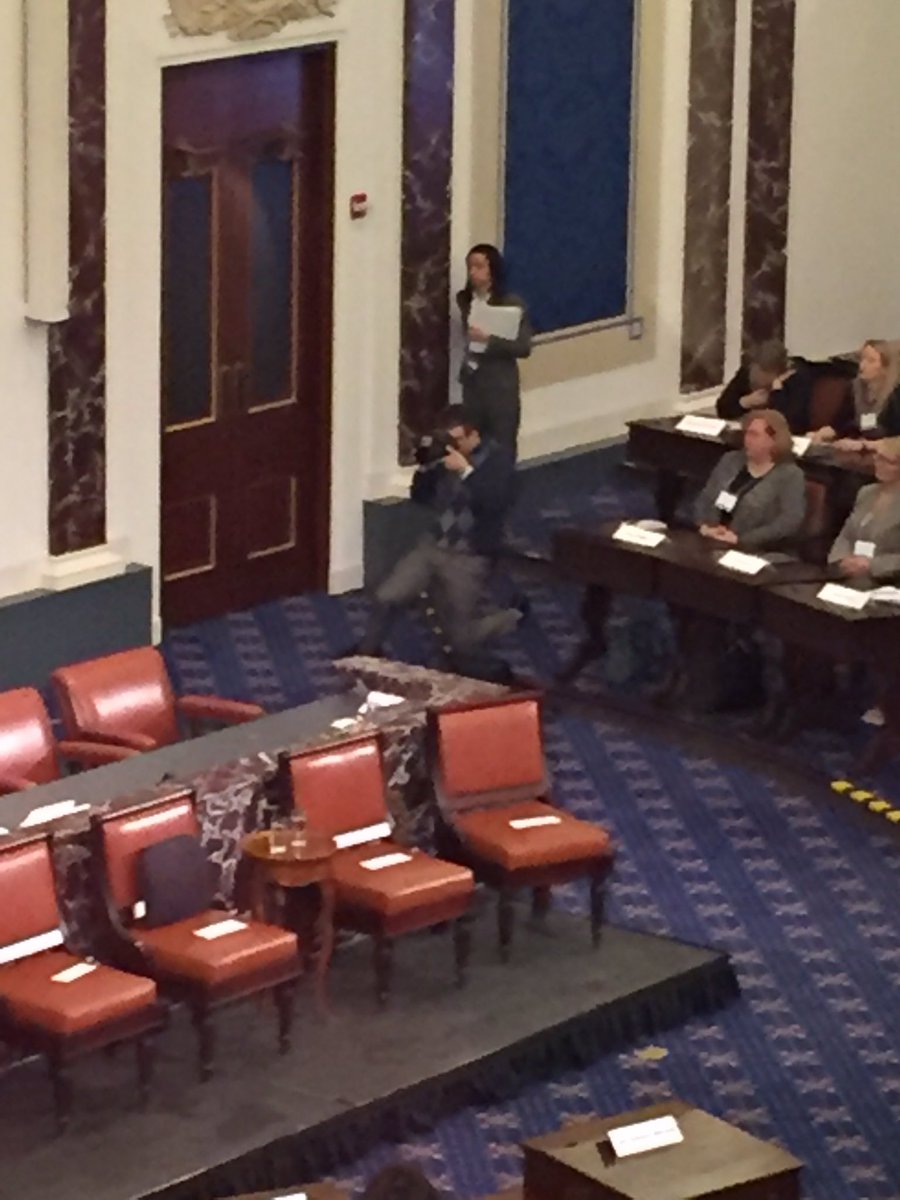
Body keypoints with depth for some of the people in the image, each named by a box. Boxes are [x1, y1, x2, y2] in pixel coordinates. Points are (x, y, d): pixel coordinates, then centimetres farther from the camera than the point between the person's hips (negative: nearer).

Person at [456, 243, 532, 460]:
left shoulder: (511, 303, -9)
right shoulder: (463, 300, 4)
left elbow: (524, 347, -14)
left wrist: (489, 339, -23)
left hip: (501, 386, -4)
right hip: (472, 382, 4)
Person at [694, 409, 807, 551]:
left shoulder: (790, 476, -1)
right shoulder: (731, 460, 16)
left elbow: (789, 523, -13)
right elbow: (705, 499, 16)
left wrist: (740, 539, -19)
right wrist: (705, 526, -5)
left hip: (753, 552, -5)